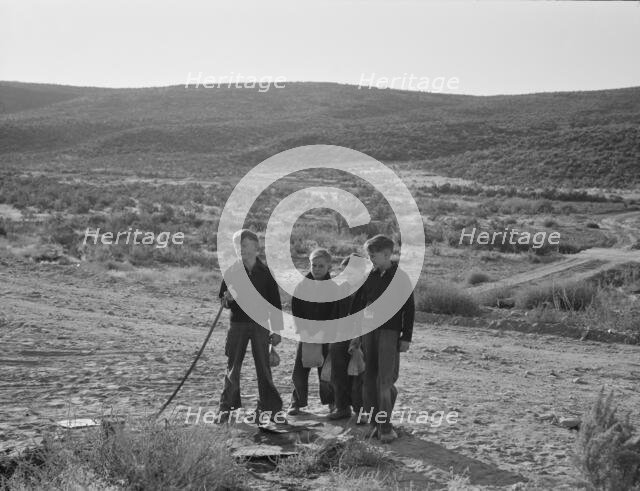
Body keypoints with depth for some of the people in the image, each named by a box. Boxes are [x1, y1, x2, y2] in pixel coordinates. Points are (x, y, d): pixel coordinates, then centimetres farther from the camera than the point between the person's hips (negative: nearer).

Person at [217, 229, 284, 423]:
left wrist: (277, 330, 1)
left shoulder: (266, 272, 1)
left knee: (263, 367, -1)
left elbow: (275, 303, 4)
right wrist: (228, 299, -15)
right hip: (237, 324, 1)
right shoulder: (231, 271, 4)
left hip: (259, 324, -1)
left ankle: (268, 407, 8)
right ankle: (226, 408, 11)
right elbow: (223, 301, 10)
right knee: (232, 367, 2)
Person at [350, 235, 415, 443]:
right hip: (369, 330, 5)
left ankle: (385, 426, -2)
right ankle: (375, 423, 12)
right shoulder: (369, 276, 9)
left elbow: (409, 309, -1)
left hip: (390, 332, -4)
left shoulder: (401, 277, -2)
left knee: (385, 380, -9)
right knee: (370, 379, 4)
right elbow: (357, 304, 15)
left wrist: (406, 337, -4)